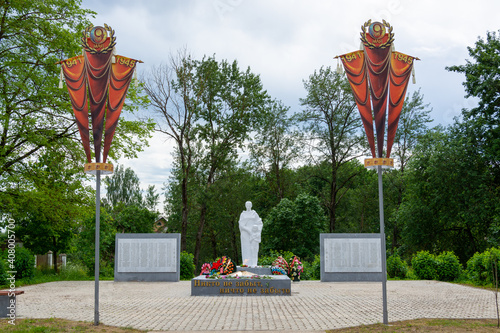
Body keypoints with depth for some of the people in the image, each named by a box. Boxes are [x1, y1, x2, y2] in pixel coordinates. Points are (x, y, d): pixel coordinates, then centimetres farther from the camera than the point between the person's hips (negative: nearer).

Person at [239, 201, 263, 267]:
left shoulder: (254, 213, 10)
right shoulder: (243, 214, 8)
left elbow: (259, 223, 7)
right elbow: (241, 224, -1)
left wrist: (256, 227, -14)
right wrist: (248, 230, -14)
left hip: (253, 233, 0)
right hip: (245, 232, 0)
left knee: (253, 247, -6)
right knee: (246, 248, -6)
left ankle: (253, 263, -7)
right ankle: (247, 264, -7)